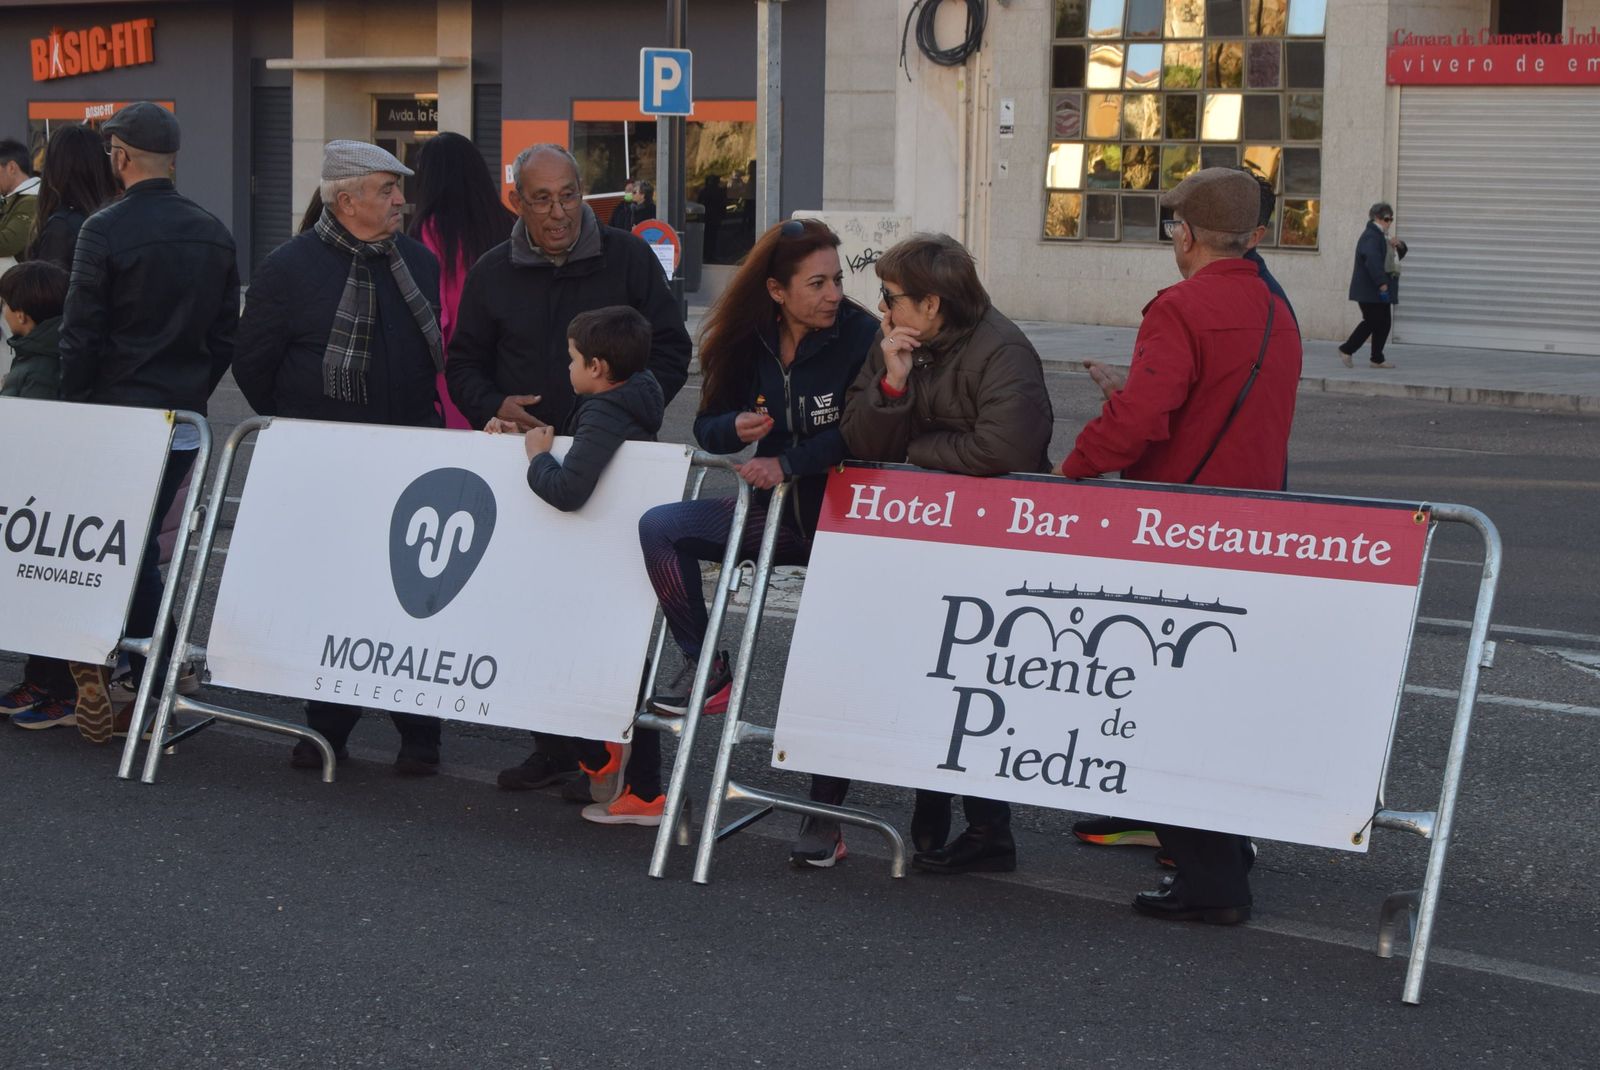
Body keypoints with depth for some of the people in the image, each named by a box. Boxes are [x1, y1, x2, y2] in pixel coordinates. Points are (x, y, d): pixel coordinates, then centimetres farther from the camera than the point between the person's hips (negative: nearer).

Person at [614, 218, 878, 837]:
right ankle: (706, 669, -6)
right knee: (661, 528, -14)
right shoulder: (749, 344, 2)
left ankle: (826, 822, 2)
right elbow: (707, 428, 8)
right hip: (775, 508, 5)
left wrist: (788, 462, -23)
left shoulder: (861, 338, -13)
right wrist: (736, 426, -15)